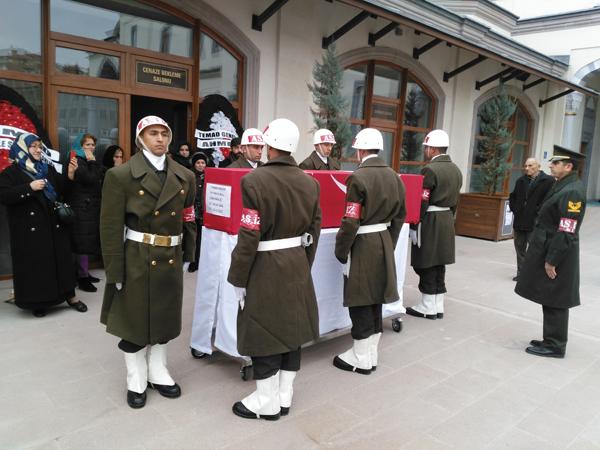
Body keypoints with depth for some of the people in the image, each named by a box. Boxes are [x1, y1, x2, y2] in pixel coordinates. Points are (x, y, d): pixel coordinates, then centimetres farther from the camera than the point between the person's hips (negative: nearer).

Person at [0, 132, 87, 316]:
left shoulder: (48, 169, 12)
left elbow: (61, 191, 8)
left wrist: (69, 175, -9)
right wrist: (29, 187, -19)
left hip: (54, 225, 4)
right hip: (30, 229, -4)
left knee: (61, 259, 8)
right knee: (35, 264, 0)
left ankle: (70, 295, 18)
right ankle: (37, 301, 13)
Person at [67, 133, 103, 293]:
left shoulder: (87, 162, 18)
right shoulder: (78, 161, -11)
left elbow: (98, 181, 19)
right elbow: (90, 179, -23)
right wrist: (92, 162, -13)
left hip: (91, 207, 9)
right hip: (82, 208, -9)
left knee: (87, 242, 12)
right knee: (83, 242, -7)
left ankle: (84, 272, 19)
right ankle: (82, 277, -3)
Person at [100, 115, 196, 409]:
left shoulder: (184, 177, 4)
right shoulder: (121, 175, -9)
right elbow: (111, 227, -10)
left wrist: (188, 256, 7)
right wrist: (115, 270, -12)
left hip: (171, 260, 4)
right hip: (137, 260, -4)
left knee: (164, 317, 16)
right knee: (135, 318, 10)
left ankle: (158, 373, 36)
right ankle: (136, 381, 29)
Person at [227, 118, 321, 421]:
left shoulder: (255, 180, -16)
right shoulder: (310, 183, 3)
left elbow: (249, 237, -17)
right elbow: (314, 231, 8)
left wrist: (238, 279, -8)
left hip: (265, 269, -6)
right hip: (297, 266, 7)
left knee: (264, 334, 6)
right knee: (290, 330, 15)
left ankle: (267, 403, 20)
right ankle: (284, 397, 29)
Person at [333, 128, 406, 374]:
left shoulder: (358, 177, -16)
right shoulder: (394, 176, 7)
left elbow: (351, 222, -18)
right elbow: (399, 216, 12)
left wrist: (340, 251, -7)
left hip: (362, 245, -7)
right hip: (384, 244, 8)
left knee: (360, 302, 4)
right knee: (375, 300, 16)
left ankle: (361, 359, 16)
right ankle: (371, 354, 29)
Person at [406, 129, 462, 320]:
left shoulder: (430, 170, -15)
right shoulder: (456, 170, 11)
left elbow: (422, 203, -17)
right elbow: (455, 201, 15)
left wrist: (413, 226, -11)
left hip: (430, 223, -8)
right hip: (447, 221, 8)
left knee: (427, 267, 1)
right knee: (439, 266, 13)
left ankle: (428, 307, 10)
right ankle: (438, 307, 20)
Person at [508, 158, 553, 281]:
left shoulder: (548, 181, -7)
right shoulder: (521, 181, 12)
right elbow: (513, 197, 24)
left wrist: (539, 211, -13)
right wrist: (515, 209, 11)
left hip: (535, 222, -6)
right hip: (519, 222, 6)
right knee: (520, 247, 12)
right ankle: (521, 272, 23)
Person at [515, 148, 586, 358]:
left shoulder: (572, 191, -20)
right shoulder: (562, 185, 12)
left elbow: (566, 233, -23)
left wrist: (552, 260, -20)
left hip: (556, 255, -10)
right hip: (548, 251, 10)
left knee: (554, 303, 2)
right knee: (550, 301, 17)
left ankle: (555, 346, 14)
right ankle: (552, 340, 29)